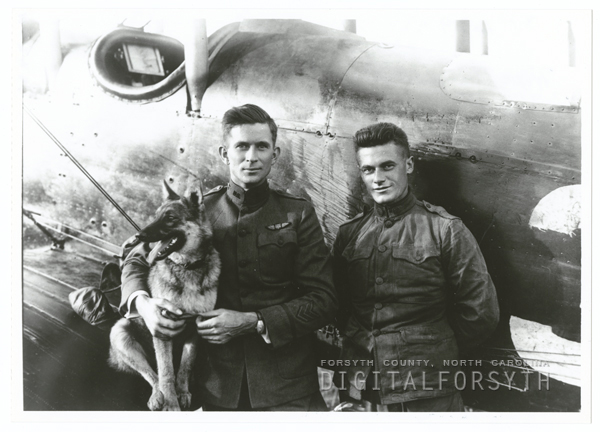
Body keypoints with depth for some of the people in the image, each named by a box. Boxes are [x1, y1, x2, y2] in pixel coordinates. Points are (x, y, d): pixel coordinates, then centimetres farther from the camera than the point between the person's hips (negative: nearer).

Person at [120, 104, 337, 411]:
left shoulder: (298, 214, -2)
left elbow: (323, 300, -5)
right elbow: (137, 261, 10)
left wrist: (253, 322, -16)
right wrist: (141, 301, -11)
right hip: (217, 383, 1)